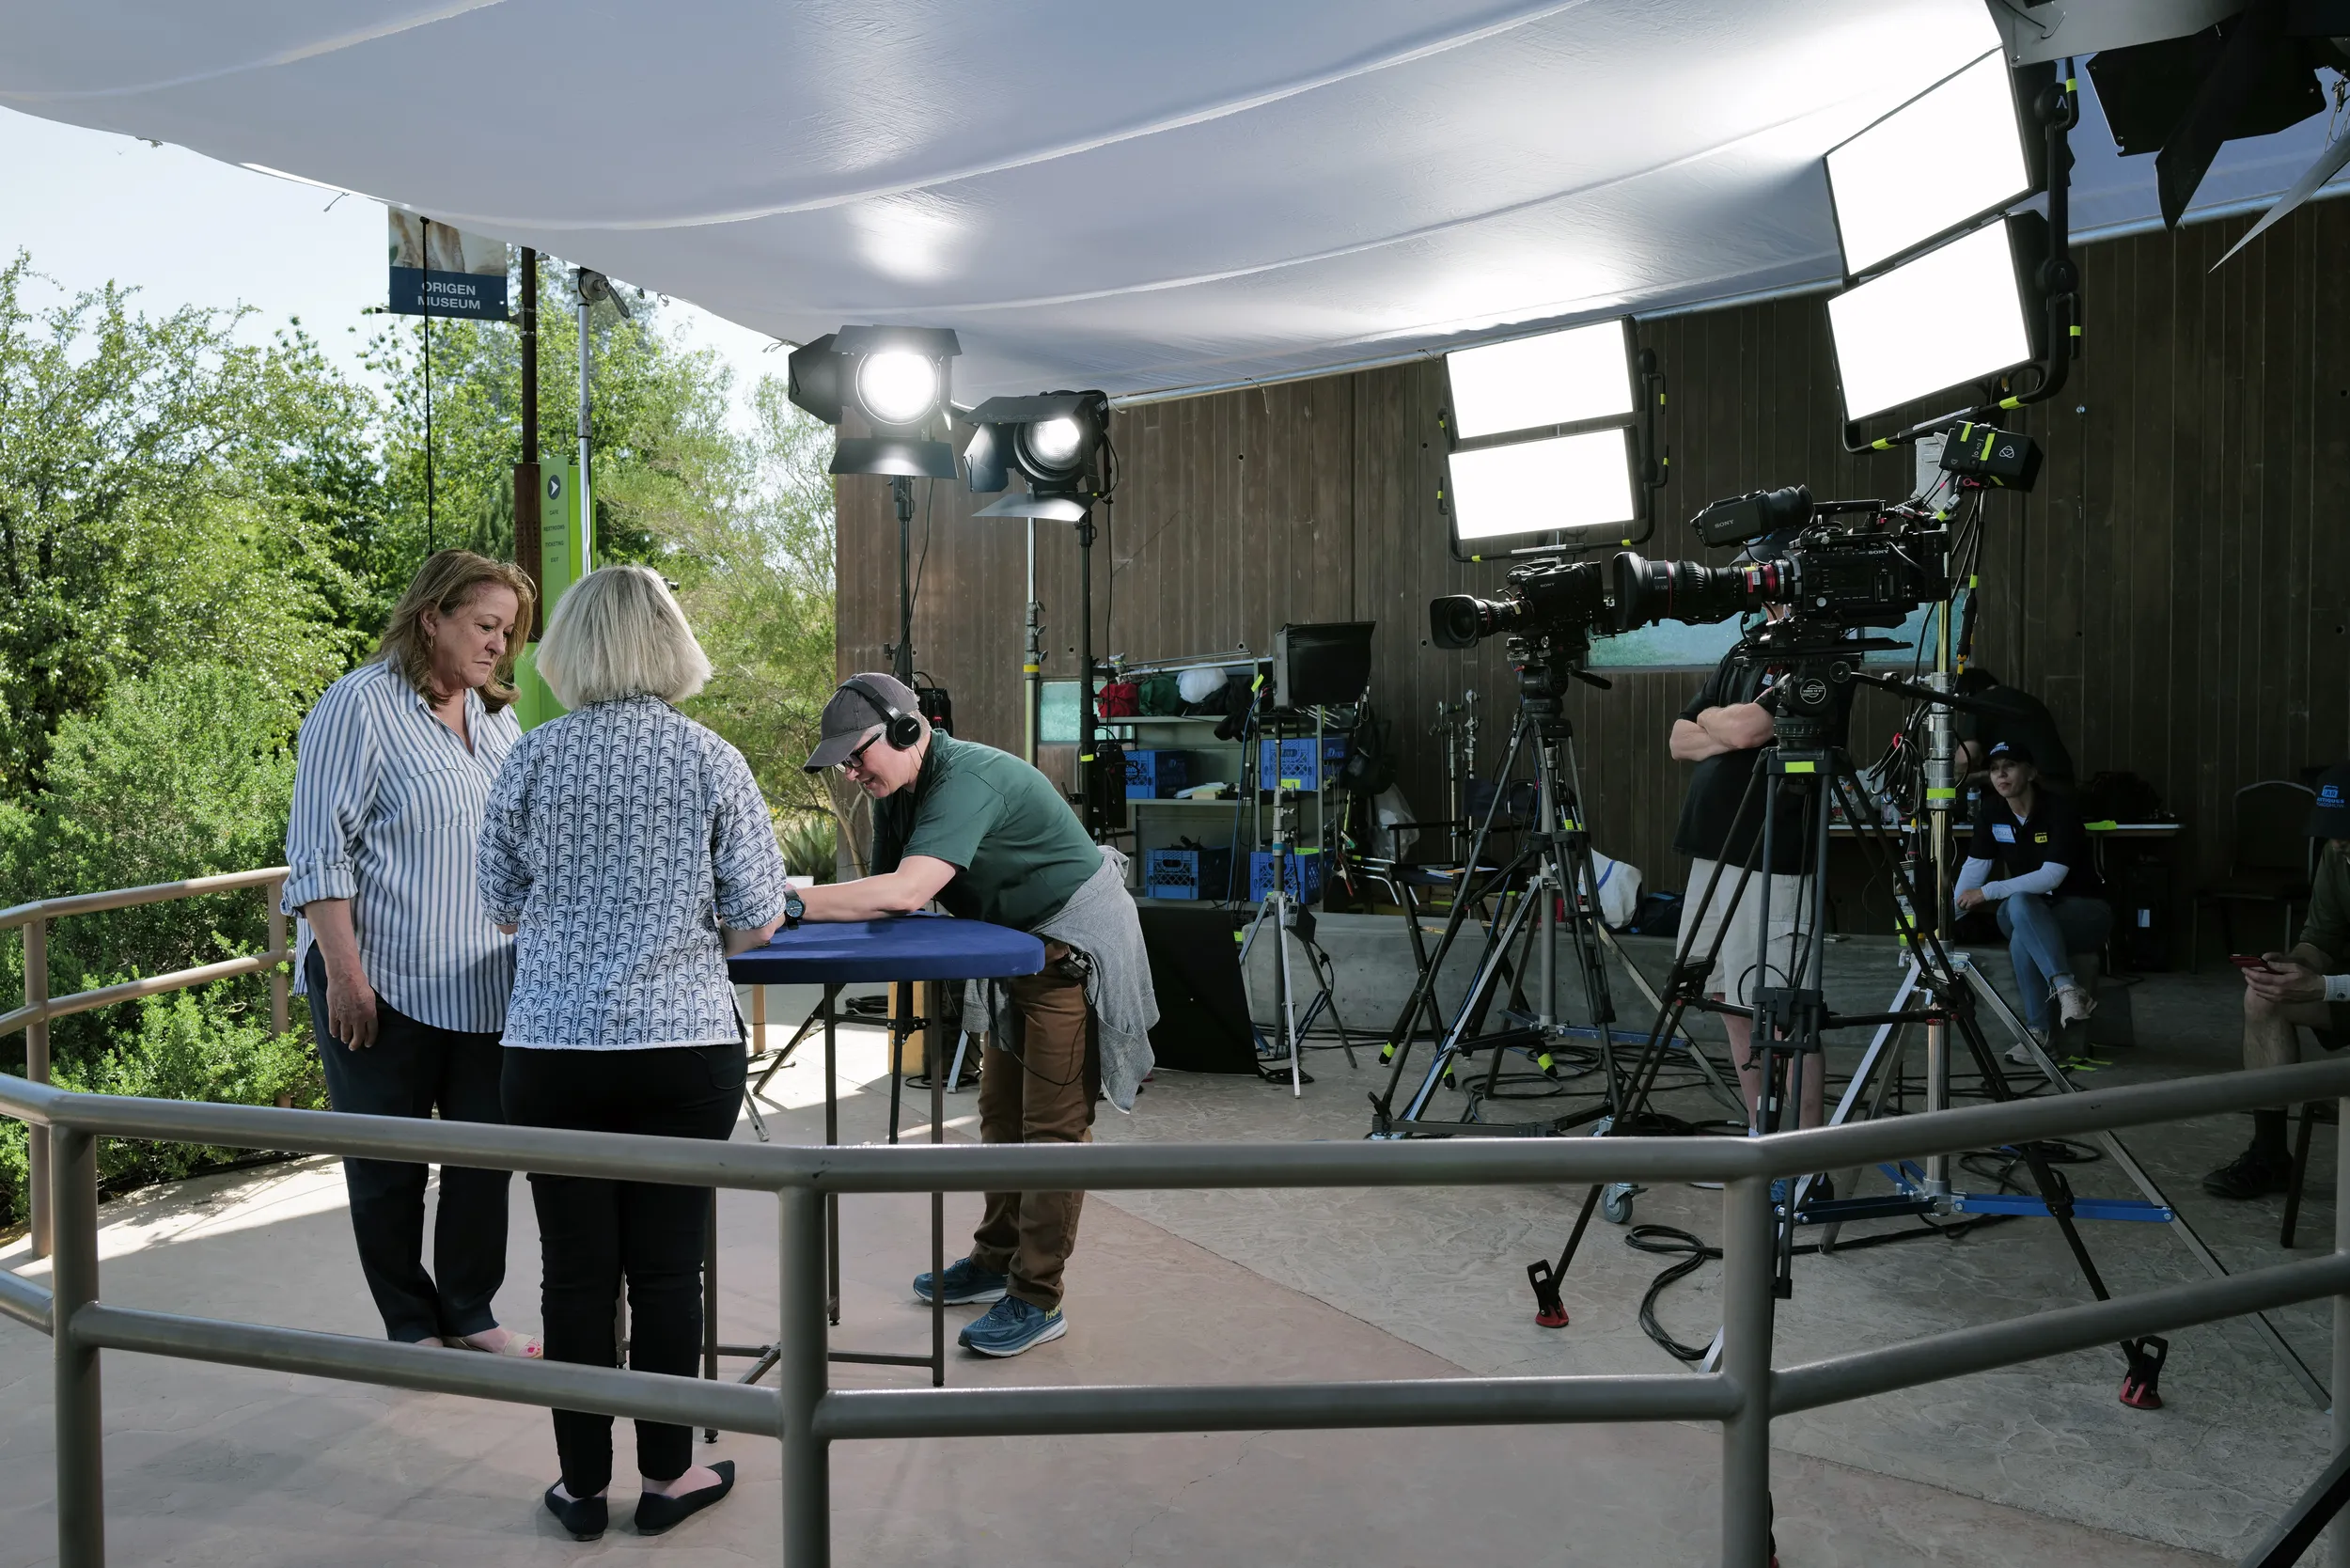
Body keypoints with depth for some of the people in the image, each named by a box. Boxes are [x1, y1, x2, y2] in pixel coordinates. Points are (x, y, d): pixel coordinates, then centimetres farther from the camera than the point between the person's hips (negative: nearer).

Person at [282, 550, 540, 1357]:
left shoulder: (497, 717, 13)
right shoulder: (361, 706, -8)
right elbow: (318, 852, -12)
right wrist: (344, 973, -17)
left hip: (485, 985, 6)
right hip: (383, 985, -6)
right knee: (389, 1164, 8)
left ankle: (470, 1313, 26)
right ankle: (411, 1325, 22)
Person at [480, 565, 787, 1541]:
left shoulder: (534, 757, -2)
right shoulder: (712, 761, -5)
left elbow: (502, 908, 7)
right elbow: (758, 921, -4)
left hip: (554, 1049, 1)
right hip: (686, 1048, -1)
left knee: (576, 1269, 10)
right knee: (666, 1266, 9)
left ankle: (584, 1487, 22)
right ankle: (667, 1478, 21)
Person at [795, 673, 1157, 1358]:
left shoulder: (967, 778, -30)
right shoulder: (897, 791, 1)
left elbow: (907, 892, -41)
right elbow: (881, 895, -2)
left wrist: (797, 904, -39)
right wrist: (814, 905, -21)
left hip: (1077, 946, -10)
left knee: (1054, 1124, -6)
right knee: (1000, 1111, 16)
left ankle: (1037, 1300, 2)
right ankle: (997, 1259, 30)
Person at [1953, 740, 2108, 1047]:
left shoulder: (2060, 808, -19)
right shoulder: (1991, 812, -3)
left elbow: (2051, 876, -27)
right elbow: (1974, 867, -2)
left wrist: (1988, 892, -29)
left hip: (2083, 909, -5)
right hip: (2031, 912, 5)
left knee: (2022, 939, -35)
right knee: (2017, 903, -32)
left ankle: (2038, 1031, -30)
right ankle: (2066, 986, -37)